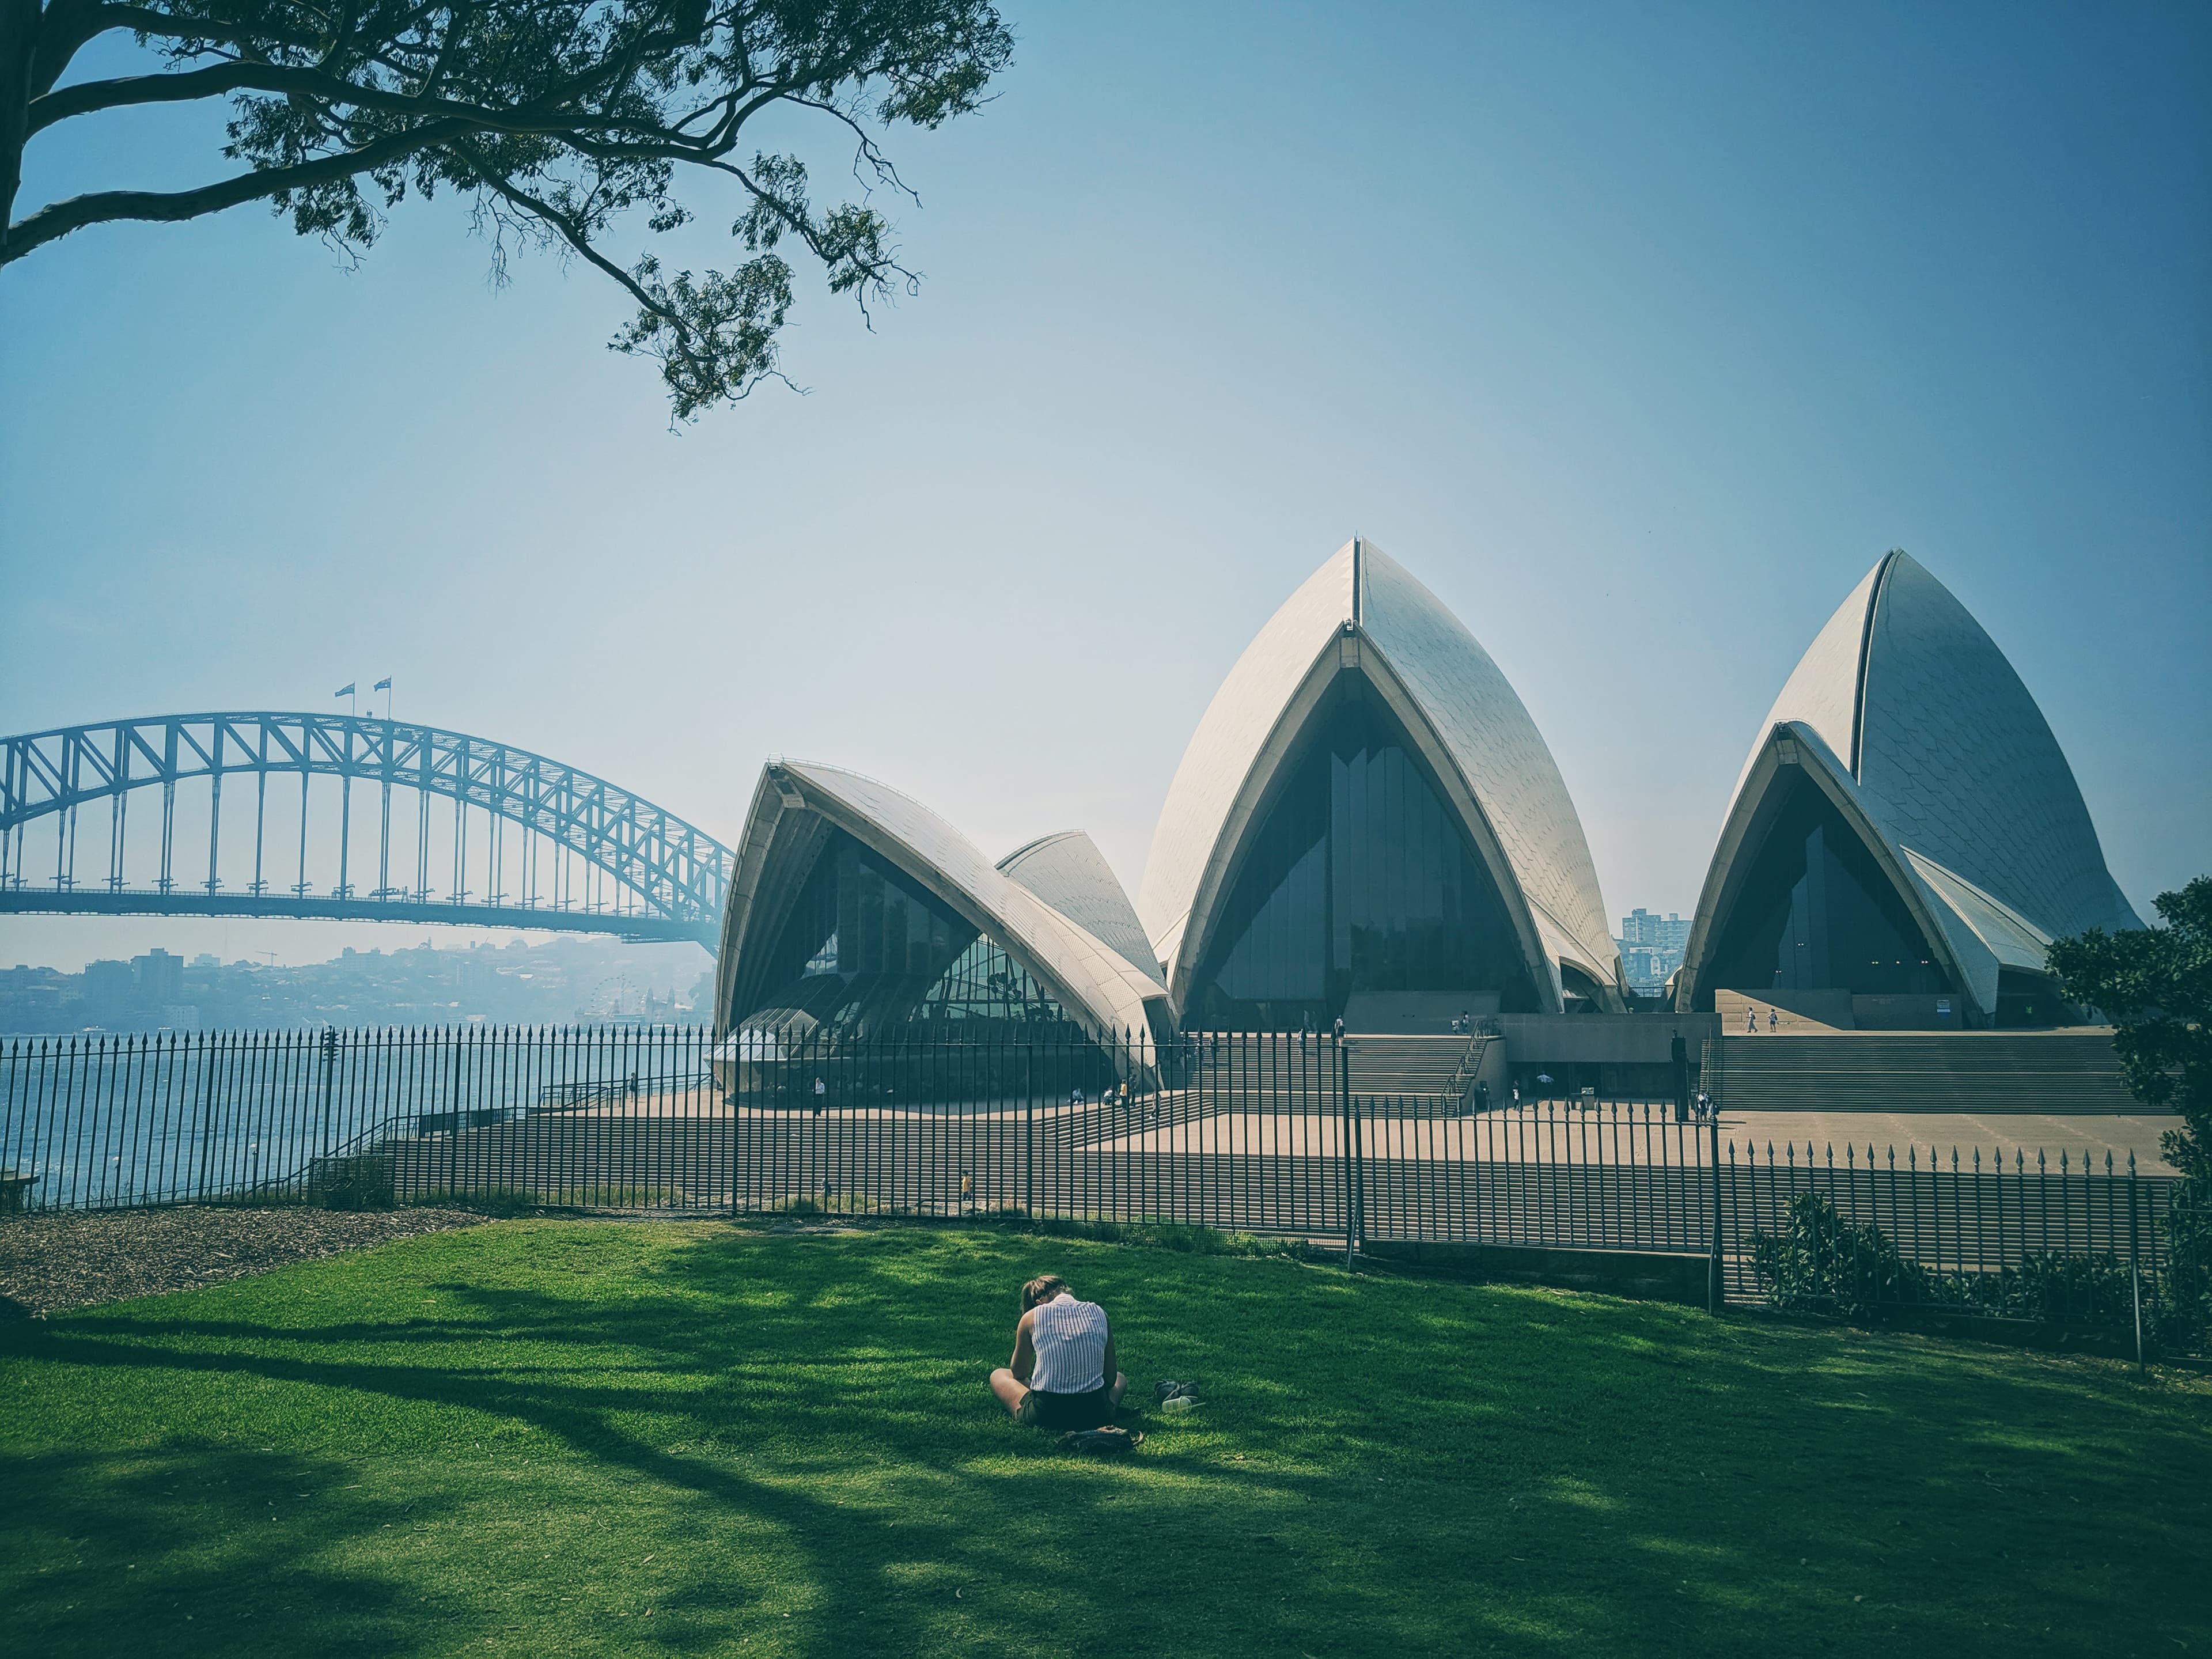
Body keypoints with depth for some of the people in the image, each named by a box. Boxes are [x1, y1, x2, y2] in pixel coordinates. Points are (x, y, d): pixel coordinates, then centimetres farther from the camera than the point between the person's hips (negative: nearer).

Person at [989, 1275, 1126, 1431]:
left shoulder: (1031, 1317, 1)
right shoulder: (1098, 1313, 6)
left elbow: (1019, 1373, 14)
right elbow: (1110, 1378, 11)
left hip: (1044, 1416, -1)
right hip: (1095, 1415, 1)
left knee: (998, 1375, 27)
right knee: (1120, 1378, 37)